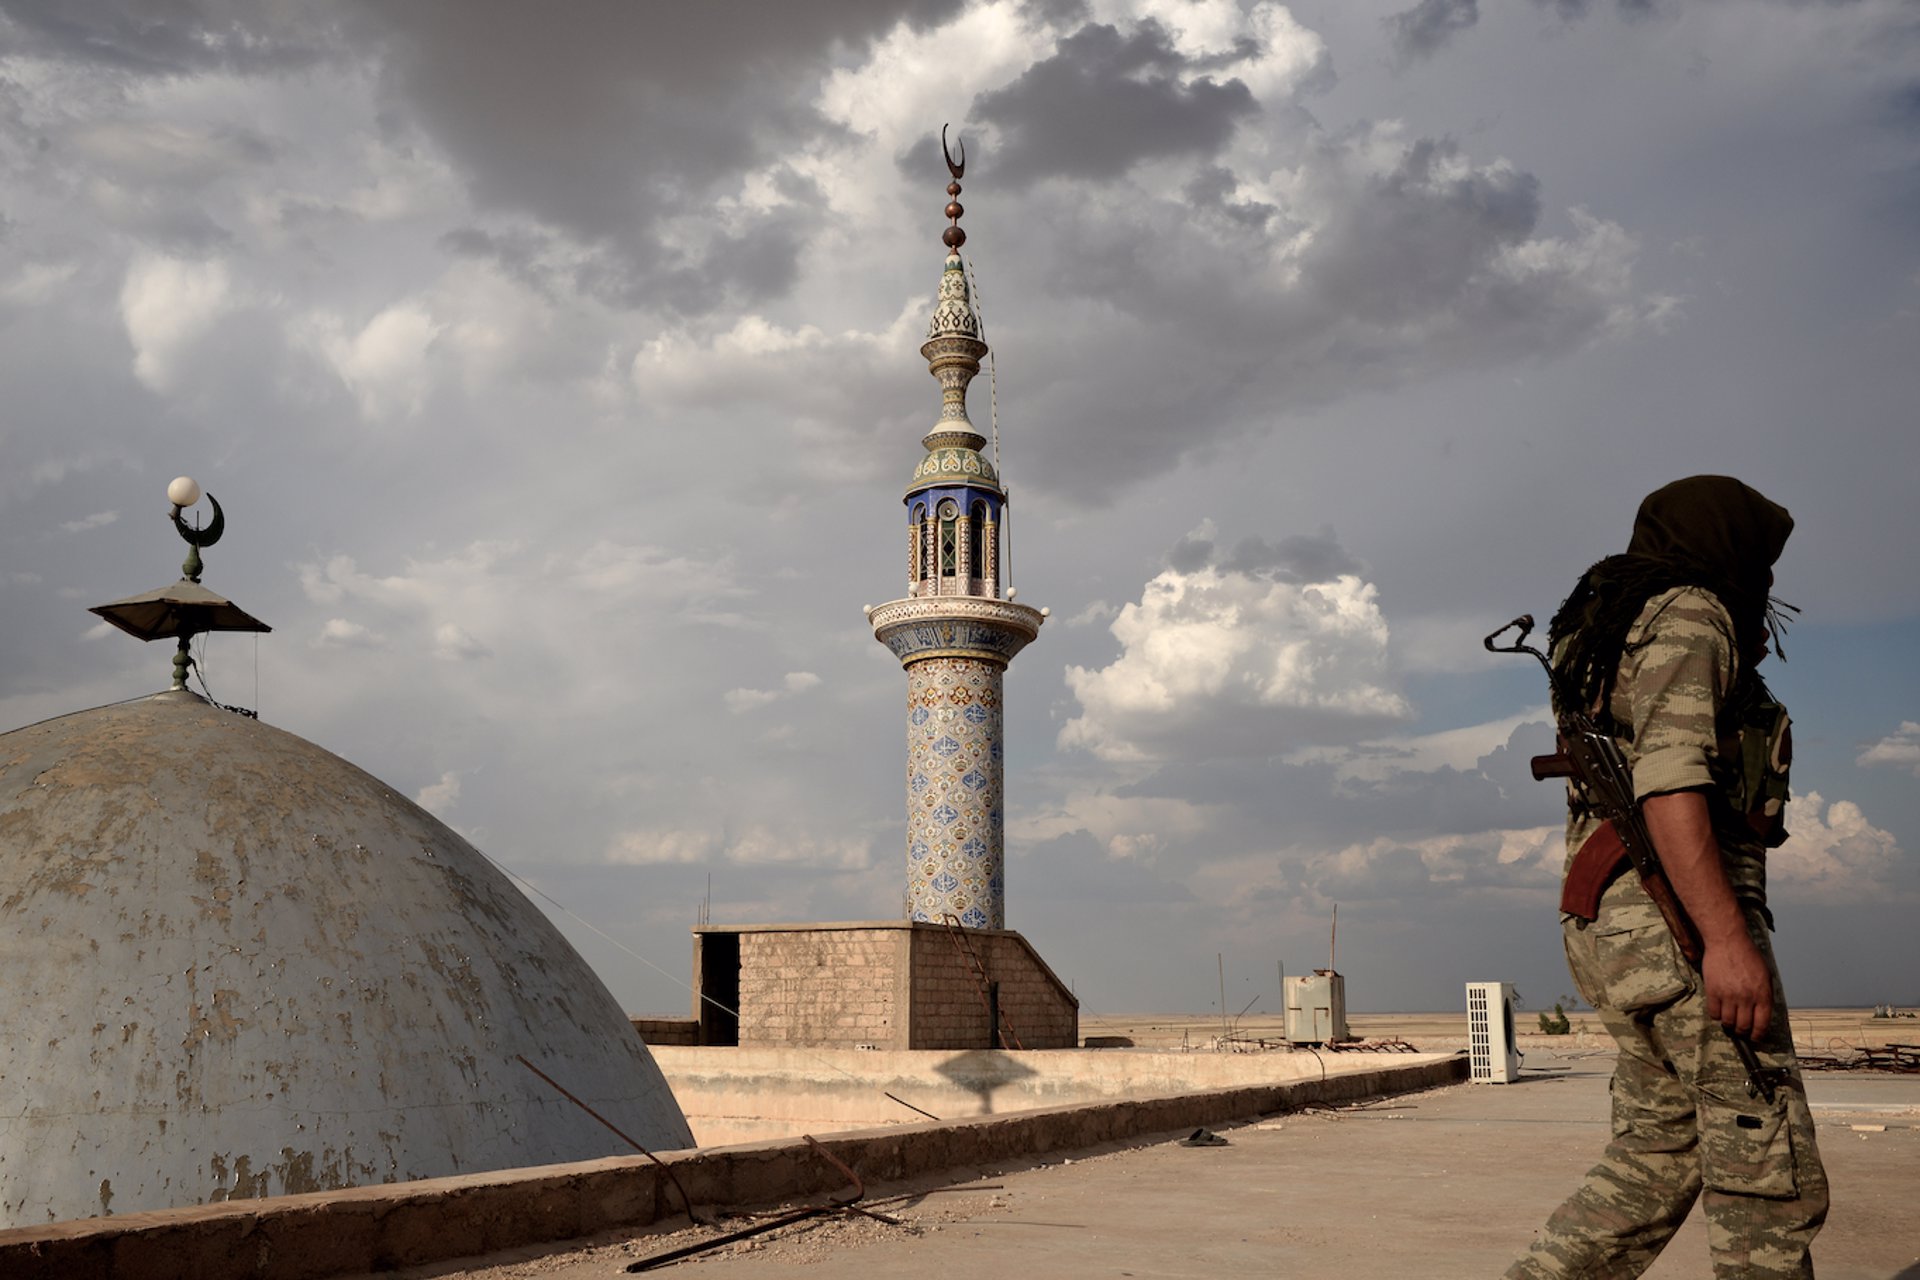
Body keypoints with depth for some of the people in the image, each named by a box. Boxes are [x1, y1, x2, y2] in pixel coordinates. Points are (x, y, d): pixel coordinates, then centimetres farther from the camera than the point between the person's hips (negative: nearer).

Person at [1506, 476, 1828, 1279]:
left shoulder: (1626, 642, 24)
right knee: (1769, 1176, -4)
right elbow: (1668, 777, -20)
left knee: (1658, 1157, 10)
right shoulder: (1686, 614, -7)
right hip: (1681, 915, -10)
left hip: (1626, 923, 10)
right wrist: (1728, 937, -25)